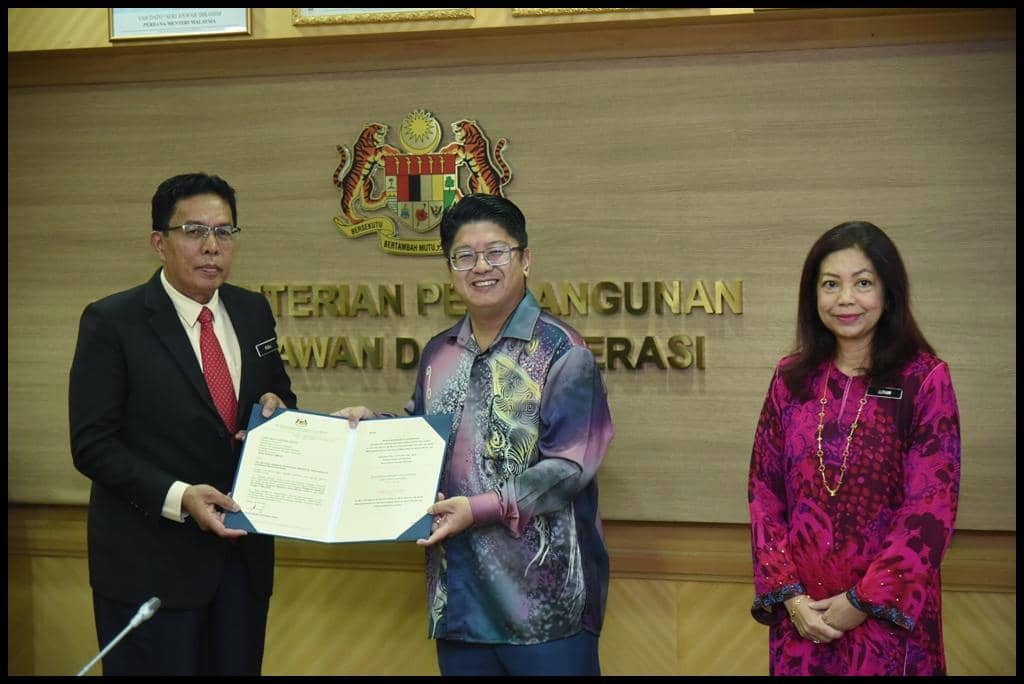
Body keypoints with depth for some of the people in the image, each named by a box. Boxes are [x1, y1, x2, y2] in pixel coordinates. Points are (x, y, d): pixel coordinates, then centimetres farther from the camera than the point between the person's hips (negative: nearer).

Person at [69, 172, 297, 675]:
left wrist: (276, 406, -5)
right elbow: (92, 444, -11)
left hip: (243, 551, 5)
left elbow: (277, 393, 20)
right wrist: (177, 497, -24)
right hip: (150, 560, -5)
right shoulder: (111, 323, -9)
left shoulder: (253, 312, 7)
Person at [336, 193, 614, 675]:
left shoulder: (561, 352, -7)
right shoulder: (438, 355, 12)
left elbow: (568, 465, -14)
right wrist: (372, 425, 7)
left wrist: (482, 508, -20)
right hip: (459, 591, 6)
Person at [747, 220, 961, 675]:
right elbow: (764, 492, 4)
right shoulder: (791, 378, 4)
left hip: (889, 612, -3)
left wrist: (864, 601, -12)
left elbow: (932, 507, -11)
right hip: (801, 613, 3)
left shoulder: (924, 378, -7)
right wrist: (787, 593, -7)